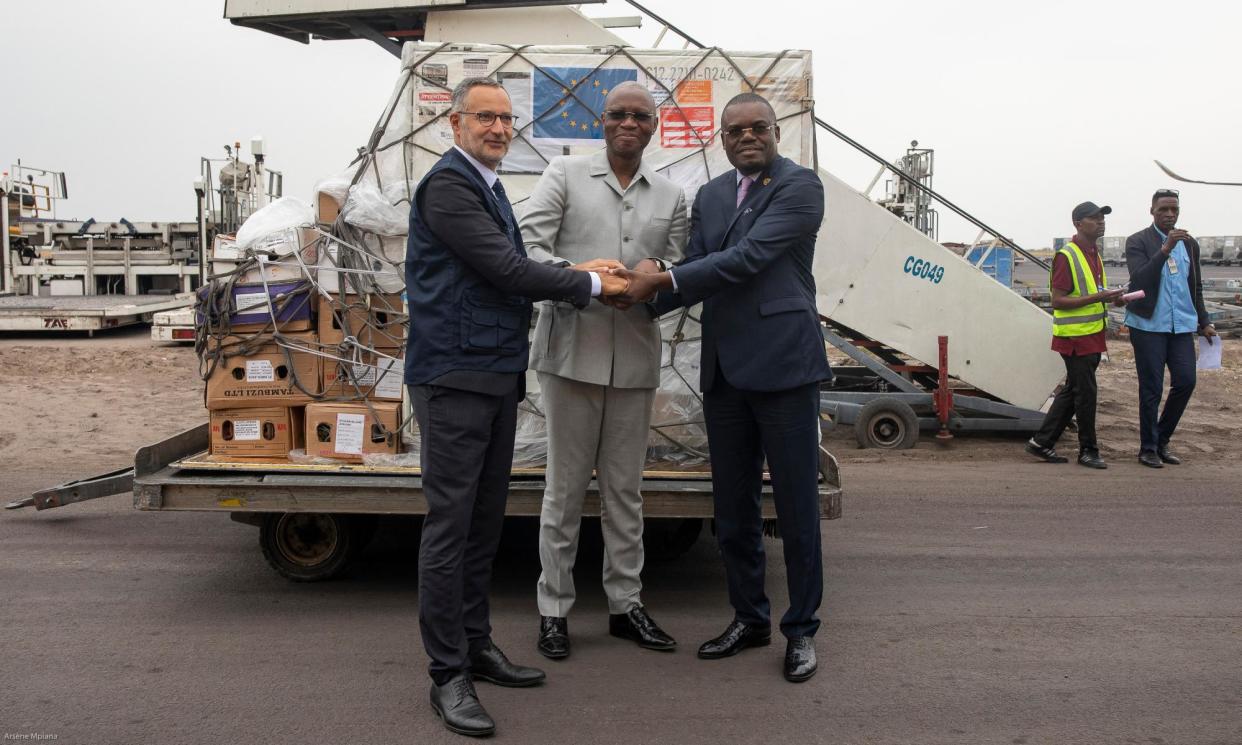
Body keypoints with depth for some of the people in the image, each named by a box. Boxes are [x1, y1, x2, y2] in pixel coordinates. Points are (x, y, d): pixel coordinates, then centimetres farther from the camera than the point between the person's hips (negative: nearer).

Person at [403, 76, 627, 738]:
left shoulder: (488, 186, 19)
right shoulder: (447, 183, -11)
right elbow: (504, 269, -17)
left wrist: (581, 274, 3)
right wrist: (590, 284, -8)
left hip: (497, 378, 10)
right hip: (454, 378, -10)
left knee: (484, 522, 15)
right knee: (449, 528, -4)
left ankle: (476, 646, 26)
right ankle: (448, 674, 4)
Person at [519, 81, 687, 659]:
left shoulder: (671, 196, 15)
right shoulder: (565, 175, 5)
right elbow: (529, 244, -5)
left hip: (635, 357, 3)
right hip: (572, 350, -3)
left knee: (625, 488, 12)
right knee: (566, 486, 3)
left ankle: (625, 603, 24)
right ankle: (553, 609, 16)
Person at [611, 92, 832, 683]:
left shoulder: (800, 186, -6)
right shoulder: (710, 195, 15)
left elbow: (748, 258, -17)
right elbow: (695, 268, 9)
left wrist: (661, 280, -17)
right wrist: (642, 295, -10)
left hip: (783, 366, -6)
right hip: (724, 369, 7)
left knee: (796, 507, 3)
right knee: (733, 507, 13)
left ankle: (801, 629, 18)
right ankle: (749, 619, 29)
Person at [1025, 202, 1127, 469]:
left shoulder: (1094, 254, 14)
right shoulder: (1066, 256, -15)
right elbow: (1058, 301, -19)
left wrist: (1111, 297, 7)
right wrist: (1096, 298, -24)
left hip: (1093, 336, 9)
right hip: (1075, 337, -9)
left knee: (1071, 391, 12)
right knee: (1085, 392, -2)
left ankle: (1042, 442, 20)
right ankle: (1088, 451, 10)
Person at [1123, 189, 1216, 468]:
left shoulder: (1190, 244, 13)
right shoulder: (1137, 242, -3)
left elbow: (1196, 288, 20)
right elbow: (1139, 280, -18)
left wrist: (1203, 322, 17)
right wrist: (1165, 250, -26)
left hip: (1181, 326, 5)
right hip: (1149, 326, -5)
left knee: (1186, 381, -1)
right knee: (1151, 389, -1)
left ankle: (1162, 440, 17)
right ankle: (1148, 448, 11)